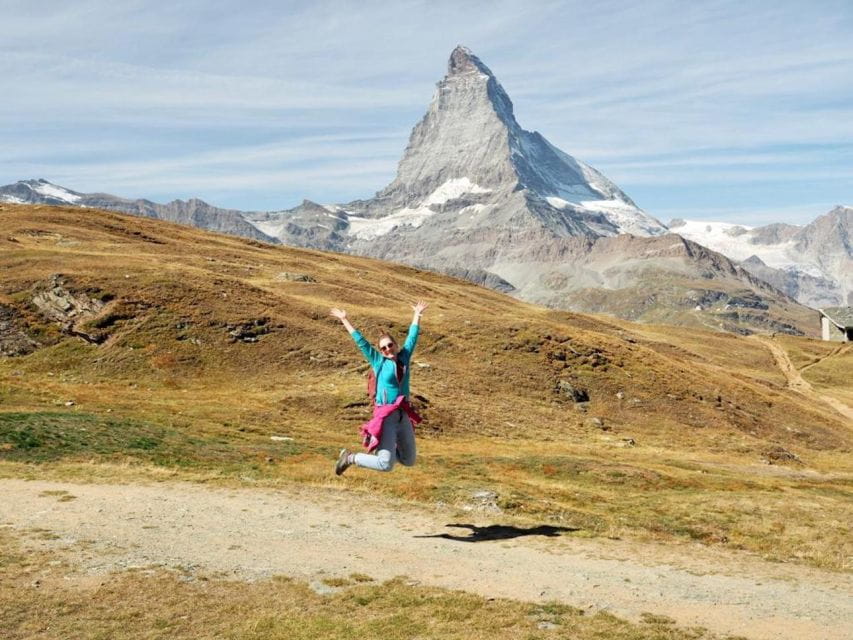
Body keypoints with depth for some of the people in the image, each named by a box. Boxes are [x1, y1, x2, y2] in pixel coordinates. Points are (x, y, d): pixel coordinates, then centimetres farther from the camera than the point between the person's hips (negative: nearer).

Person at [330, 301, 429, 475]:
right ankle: (351, 457, 8)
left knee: (409, 460, 16)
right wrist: (345, 320, 6)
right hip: (385, 417, -6)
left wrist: (417, 314, 28)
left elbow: (412, 337, 20)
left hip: (404, 416, 6)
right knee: (386, 465, -11)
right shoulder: (378, 362, -1)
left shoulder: (404, 358, 9)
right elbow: (360, 341, 3)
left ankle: (379, 450, 35)